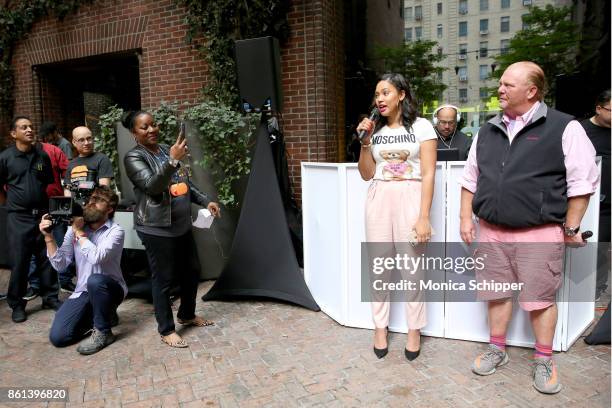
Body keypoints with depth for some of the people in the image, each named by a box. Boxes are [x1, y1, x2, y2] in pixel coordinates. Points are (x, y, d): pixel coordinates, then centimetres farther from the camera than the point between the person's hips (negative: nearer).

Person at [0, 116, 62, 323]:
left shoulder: (42, 156, 6)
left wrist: (45, 204, 10)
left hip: (42, 214, 3)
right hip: (19, 218, -3)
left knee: (47, 258, 8)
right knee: (19, 261, 3)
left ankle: (50, 297, 22)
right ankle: (17, 304, 17)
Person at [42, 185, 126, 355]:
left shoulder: (115, 231, -13)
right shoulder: (74, 227, 1)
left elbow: (97, 257, -31)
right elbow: (60, 264, -3)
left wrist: (79, 232, -21)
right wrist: (49, 237, -15)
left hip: (109, 288, -4)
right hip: (83, 292, 5)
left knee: (95, 280, -39)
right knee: (57, 337, -10)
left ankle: (103, 332, -16)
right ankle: (103, 315, 16)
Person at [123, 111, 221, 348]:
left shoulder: (166, 149, 12)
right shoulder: (134, 157, -9)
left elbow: (186, 185, 19)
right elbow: (152, 185, -25)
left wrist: (206, 202, 11)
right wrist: (172, 161, -35)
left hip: (182, 225, 8)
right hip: (156, 229, -7)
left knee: (191, 272, 16)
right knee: (164, 279, 2)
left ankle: (187, 315, 37)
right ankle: (166, 330, 19)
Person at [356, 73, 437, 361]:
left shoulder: (421, 127, 0)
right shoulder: (375, 130, 11)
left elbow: (428, 174, -5)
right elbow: (366, 174, 12)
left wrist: (424, 217, -11)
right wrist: (365, 141, -1)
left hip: (410, 198, -3)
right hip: (378, 199, 4)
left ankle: (414, 331, 16)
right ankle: (380, 328, 19)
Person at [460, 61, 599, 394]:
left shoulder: (564, 128, -4)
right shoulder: (487, 132, 10)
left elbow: (581, 181, -5)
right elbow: (470, 178, 14)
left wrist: (570, 227, -6)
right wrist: (466, 217, 9)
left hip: (539, 234, -4)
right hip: (491, 232, 5)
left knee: (540, 298, 5)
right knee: (496, 293, 14)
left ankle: (543, 362, 25)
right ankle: (497, 350, 32)